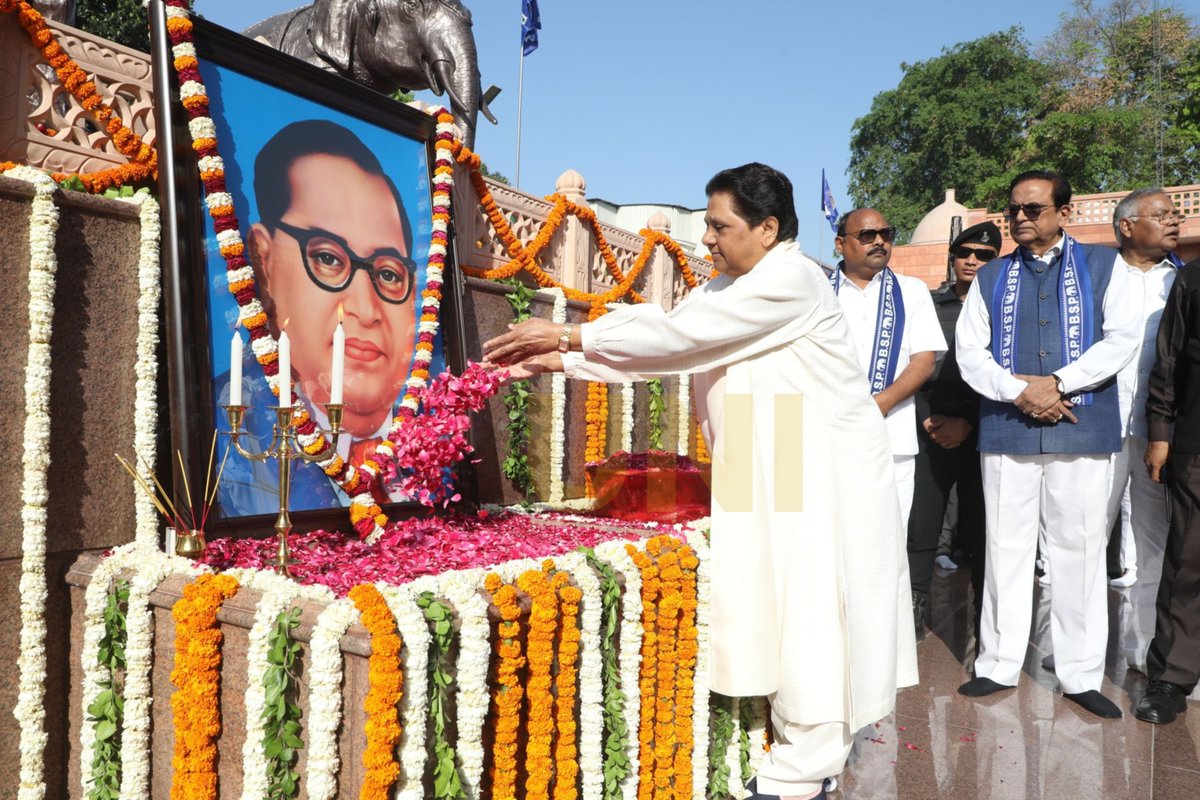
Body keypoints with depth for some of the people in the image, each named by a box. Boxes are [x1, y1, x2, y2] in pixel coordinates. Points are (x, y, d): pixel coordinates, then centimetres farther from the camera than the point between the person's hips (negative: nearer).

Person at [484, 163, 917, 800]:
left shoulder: (790, 278, -15)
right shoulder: (727, 288, 13)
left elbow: (681, 333, -21)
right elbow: (668, 344, 6)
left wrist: (568, 334, -16)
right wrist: (558, 361, -3)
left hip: (817, 475, -8)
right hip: (763, 473, 8)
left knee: (807, 607, -3)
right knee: (773, 601, 11)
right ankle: (822, 740, 26)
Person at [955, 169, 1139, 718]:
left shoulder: (1101, 265, 9)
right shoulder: (991, 277, 14)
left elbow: (1123, 338, -2)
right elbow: (969, 351, 6)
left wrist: (1057, 383, -12)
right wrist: (1021, 392, -9)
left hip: (1081, 429, -1)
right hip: (1007, 430, 2)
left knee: (1080, 550, 3)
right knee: (1006, 549, 6)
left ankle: (1081, 675, 15)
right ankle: (999, 666, 17)